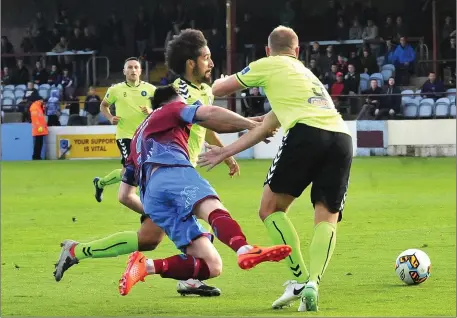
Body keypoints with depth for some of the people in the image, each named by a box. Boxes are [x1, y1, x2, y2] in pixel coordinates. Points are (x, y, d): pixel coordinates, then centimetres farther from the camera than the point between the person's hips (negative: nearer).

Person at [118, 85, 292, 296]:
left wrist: (149, 212, 54)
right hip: (172, 171, -6)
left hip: (150, 198, 6)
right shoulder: (171, 109, 26)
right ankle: (244, 249, -66)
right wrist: (252, 125, 12)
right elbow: (210, 114, 5)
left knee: (211, 265, -4)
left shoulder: (138, 138, 43)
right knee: (213, 209, -36)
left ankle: (145, 266, -19)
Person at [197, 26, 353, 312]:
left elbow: (219, 89, 30)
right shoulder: (307, 74, 37)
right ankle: (313, 284, -15)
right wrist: (226, 152, 49)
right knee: (327, 219, 7)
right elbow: (266, 127, 41)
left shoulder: (269, 66, 19)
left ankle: (300, 280, -3)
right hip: (342, 138, 5)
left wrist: (219, 83, 55)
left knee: (271, 209, 8)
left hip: (307, 133, -5)